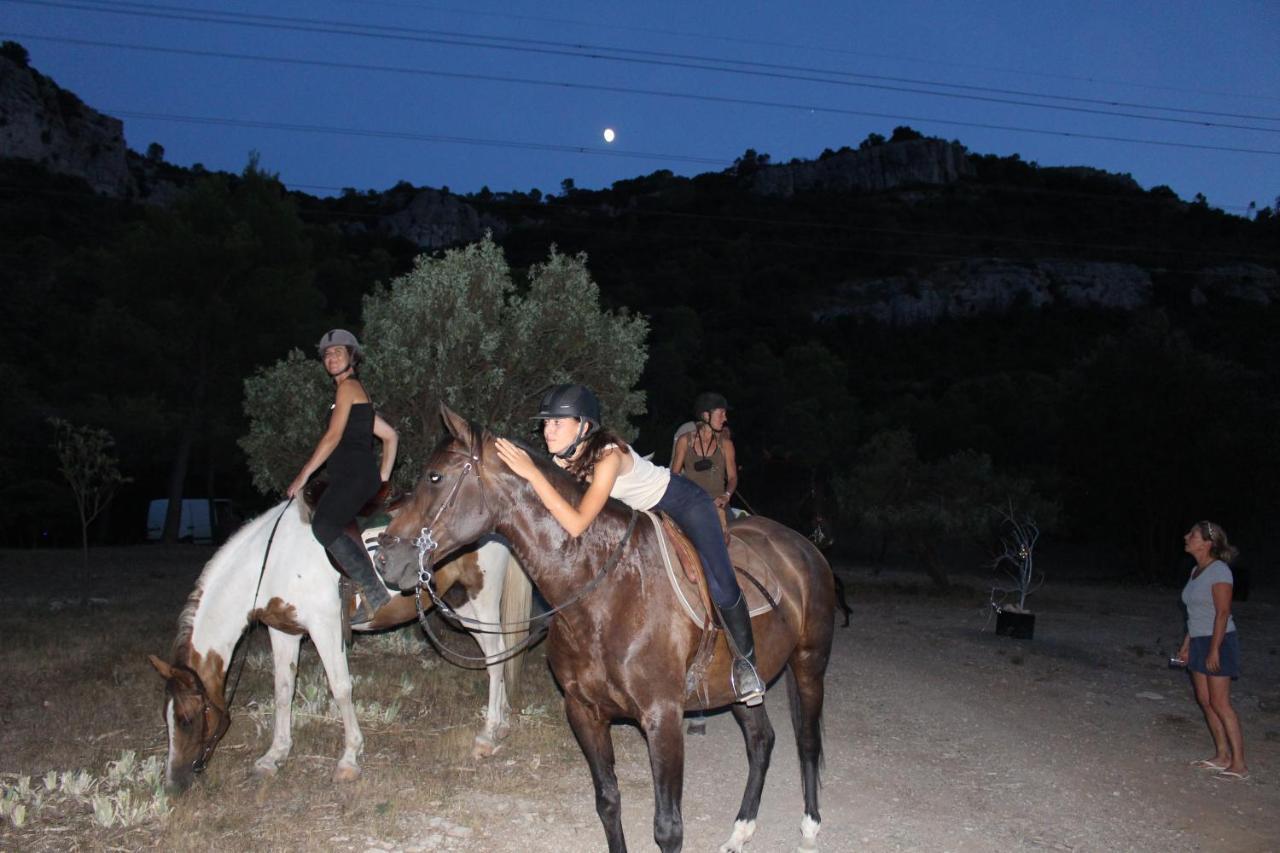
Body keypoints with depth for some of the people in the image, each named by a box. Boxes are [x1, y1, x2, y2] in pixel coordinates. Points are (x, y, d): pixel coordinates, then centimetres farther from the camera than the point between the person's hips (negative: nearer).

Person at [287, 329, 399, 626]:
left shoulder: (348, 387, -1)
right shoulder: (358, 393, 26)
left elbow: (333, 436, -10)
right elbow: (390, 435, 28)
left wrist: (303, 476, -9)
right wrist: (383, 476, 24)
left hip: (355, 475, -10)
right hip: (350, 478, 10)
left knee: (324, 526, -26)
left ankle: (373, 592, -29)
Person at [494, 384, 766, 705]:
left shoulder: (609, 455, -37)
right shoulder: (563, 460, -14)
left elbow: (577, 525, -45)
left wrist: (532, 473, -48)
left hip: (683, 501, -8)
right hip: (641, 514, 8)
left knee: (721, 589, -19)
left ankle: (745, 659, 5)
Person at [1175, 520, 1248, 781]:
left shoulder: (1219, 570, -15)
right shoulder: (1197, 571, 10)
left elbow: (1223, 613, -18)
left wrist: (1214, 650, -20)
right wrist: (1186, 645, 16)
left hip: (1219, 642, -9)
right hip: (1199, 642, 9)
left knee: (1220, 703, -7)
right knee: (1205, 700, 11)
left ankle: (1239, 764, -1)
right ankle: (1222, 756, 20)